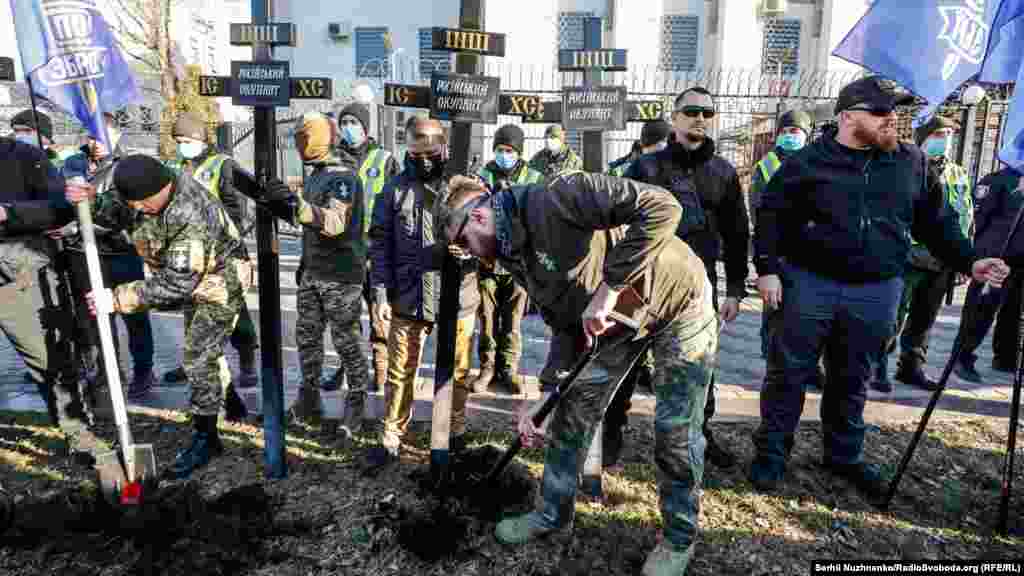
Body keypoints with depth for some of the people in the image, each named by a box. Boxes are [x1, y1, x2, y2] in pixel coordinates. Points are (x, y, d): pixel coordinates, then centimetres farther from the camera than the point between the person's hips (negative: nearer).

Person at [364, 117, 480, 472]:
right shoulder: (395, 189, 3)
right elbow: (380, 243, 3)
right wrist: (380, 291, -4)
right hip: (408, 298, 1)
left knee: (457, 372, 12)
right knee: (400, 373, 9)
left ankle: (456, 432, 32)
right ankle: (391, 440, 23)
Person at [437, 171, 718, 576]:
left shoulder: (554, 199, -30)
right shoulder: (518, 254, -3)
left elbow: (661, 207, -38)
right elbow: (564, 326, 3)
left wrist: (608, 287, -37)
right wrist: (544, 396, -1)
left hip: (678, 301, -8)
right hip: (612, 315, 8)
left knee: (675, 431, 1)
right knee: (572, 412, 9)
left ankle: (680, 538, 24)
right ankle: (553, 513, 29)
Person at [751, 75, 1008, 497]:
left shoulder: (911, 162, 7)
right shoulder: (808, 161, -5)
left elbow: (935, 221, 15)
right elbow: (770, 215, -3)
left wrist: (967, 261, 7)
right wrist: (767, 269, -11)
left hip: (876, 292, 4)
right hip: (810, 283, -3)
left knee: (852, 381, 14)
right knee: (791, 375, 3)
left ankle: (844, 456, 31)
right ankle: (771, 454, 16)